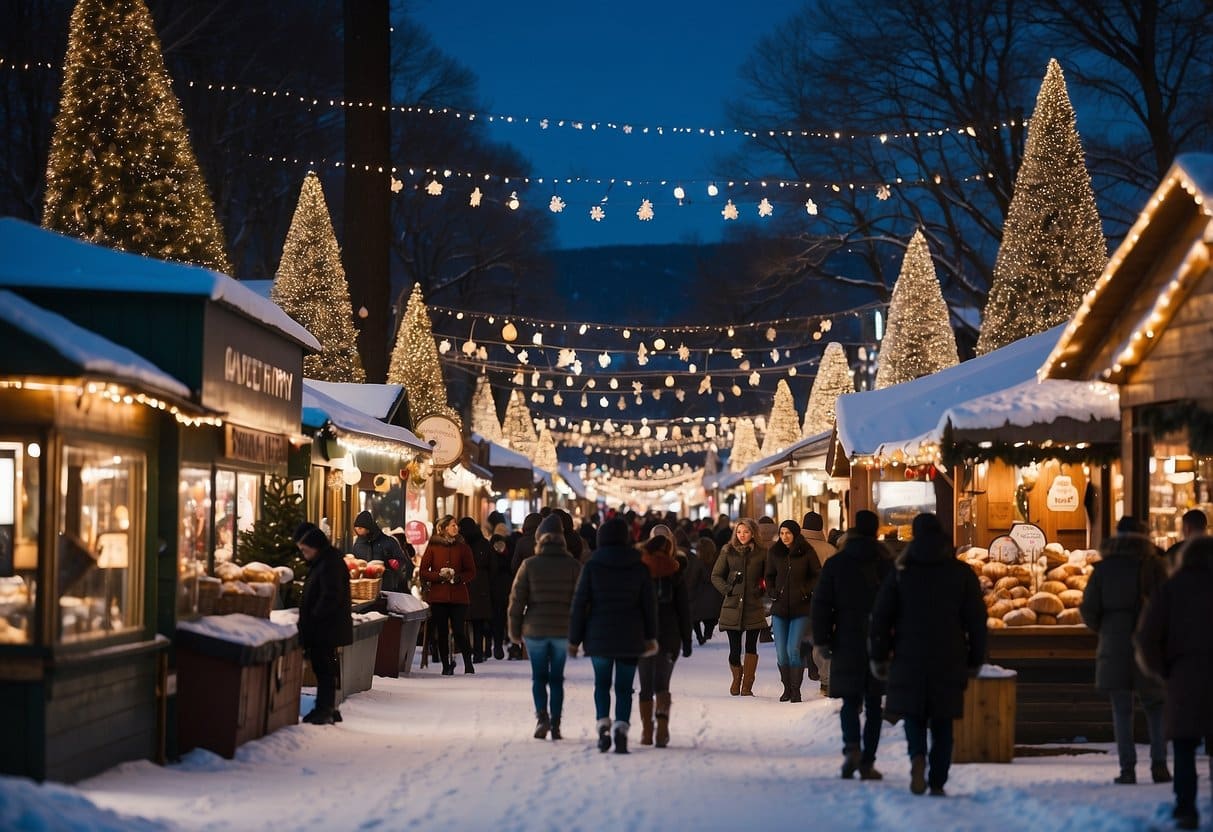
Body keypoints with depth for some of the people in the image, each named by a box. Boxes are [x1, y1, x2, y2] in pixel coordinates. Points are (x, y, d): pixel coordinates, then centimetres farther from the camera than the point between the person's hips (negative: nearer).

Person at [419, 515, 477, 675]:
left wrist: (458, 577, -12)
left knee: (459, 631, -7)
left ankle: (468, 663, 7)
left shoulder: (462, 547, 6)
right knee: (442, 632, 3)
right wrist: (439, 575, -14)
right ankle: (446, 666, 13)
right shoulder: (433, 547, 4)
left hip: (458, 596, 0)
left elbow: (471, 572, 6)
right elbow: (423, 572, 1)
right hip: (438, 596, 0)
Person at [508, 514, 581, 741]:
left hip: (535, 629, -1)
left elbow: (517, 599, -2)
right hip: (563, 630, 1)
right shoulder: (574, 566, -1)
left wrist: (515, 631, 6)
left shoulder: (529, 565, -3)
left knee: (539, 676, 8)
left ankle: (542, 716, -11)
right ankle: (555, 723, 7)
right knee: (557, 677, 10)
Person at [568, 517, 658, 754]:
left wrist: (574, 638, 2)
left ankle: (603, 724, -3)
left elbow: (579, 603, -5)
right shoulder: (639, 567, 0)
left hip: (599, 636, 0)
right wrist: (651, 636, 15)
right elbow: (649, 603, 4)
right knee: (624, 687, 6)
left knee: (602, 683, 16)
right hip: (630, 637, 1)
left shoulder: (592, 566, -5)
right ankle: (621, 728, -11)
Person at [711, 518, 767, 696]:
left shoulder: (761, 553, 4)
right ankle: (737, 679, 24)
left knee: (751, 647, -4)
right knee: (734, 648, 0)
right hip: (733, 606, 0)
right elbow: (716, 576, 10)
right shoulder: (728, 551, 5)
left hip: (754, 607, 0)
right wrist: (727, 590, -3)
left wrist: (760, 591, -1)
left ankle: (747, 686, 1)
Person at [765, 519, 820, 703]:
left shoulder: (806, 553, -4)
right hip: (780, 608, 3)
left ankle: (796, 689, -1)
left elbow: (818, 576, 5)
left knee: (794, 649, -11)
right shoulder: (774, 552, 5)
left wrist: (807, 591, -6)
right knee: (781, 652, 2)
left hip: (801, 609, -3)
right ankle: (787, 688, 16)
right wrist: (772, 593, 3)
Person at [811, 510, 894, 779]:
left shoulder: (836, 564, -1)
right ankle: (867, 762, 6)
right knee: (873, 704, 7)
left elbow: (821, 605, -1)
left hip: (847, 643, 0)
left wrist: (822, 641, 3)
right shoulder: (888, 565, 0)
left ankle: (852, 746, -17)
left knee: (850, 701, 8)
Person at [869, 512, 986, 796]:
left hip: (909, 659, 0)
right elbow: (977, 620, 4)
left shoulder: (901, 573, 2)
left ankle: (918, 756, -16)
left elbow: (881, 618, 2)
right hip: (949, 662, 0)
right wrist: (974, 660, 11)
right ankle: (937, 782, 3)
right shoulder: (962, 573, 3)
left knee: (913, 713, 12)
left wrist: (878, 657, 9)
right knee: (942, 723, 7)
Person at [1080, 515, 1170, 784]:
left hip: (1115, 648, 0)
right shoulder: (1154, 564, 0)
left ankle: (1127, 769, -2)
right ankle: (1159, 764, 2)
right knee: (1155, 707, 11)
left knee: (1121, 711, 3)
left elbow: (1088, 608, 0)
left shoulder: (1104, 567, 1)